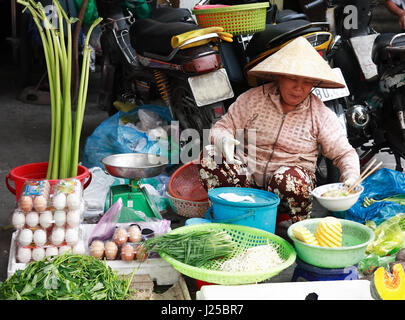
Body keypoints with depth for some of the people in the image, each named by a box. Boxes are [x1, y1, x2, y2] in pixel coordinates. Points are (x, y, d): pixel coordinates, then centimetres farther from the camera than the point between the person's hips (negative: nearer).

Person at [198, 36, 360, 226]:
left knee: (289, 179, -37)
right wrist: (223, 140, -23)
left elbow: (344, 153, 3)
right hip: (248, 179, 1)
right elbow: (222, 127, 2)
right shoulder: (253, 99, 0)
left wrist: (351, 177, -18)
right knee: (210, 155, -20)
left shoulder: (320, 114, 0)